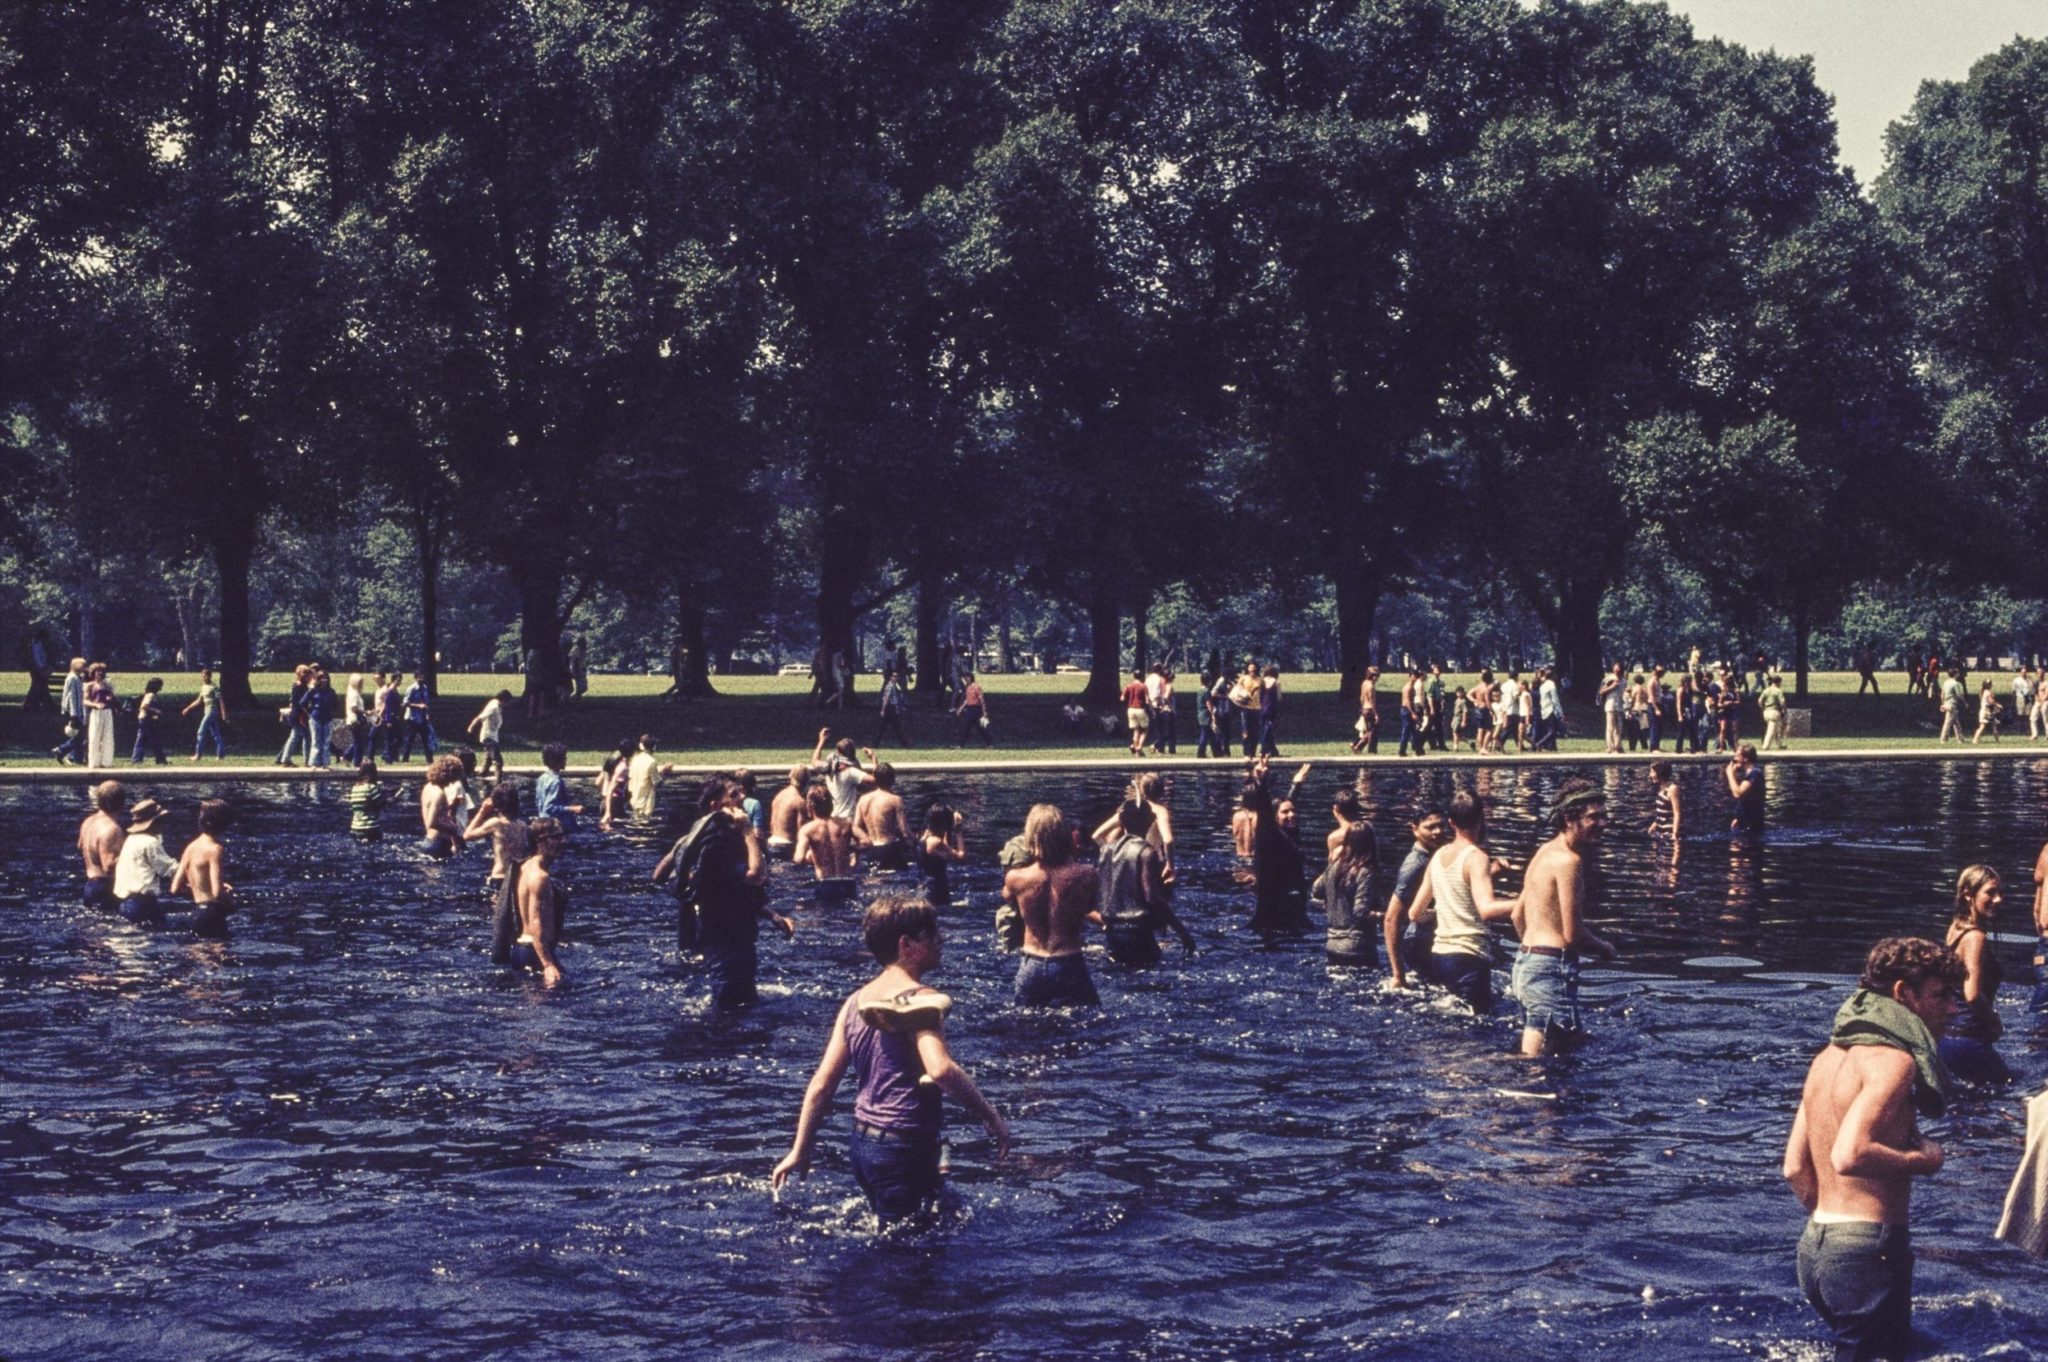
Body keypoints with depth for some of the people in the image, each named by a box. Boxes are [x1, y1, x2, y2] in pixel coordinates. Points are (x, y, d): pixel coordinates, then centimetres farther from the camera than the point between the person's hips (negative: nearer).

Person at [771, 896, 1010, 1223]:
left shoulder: (856, 1001, 9)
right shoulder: (919, 999, -14)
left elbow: (821, 1083, 9)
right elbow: (940, 1069, -30)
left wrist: (800, 1151, 14)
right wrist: (990, 1116, -20)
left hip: (863, 1143, 8)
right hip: (905, 1147, -8)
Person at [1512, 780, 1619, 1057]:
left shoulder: (1544, 852, 16)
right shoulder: (1569, 861, -14)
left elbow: (1518, 916, 24)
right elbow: (1573, 934, -17)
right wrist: (1604, 948, 2)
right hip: (1552, 969, -10)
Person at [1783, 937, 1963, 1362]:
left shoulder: (1831, 1055, 14)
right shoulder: (1894, 1059, -13)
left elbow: (1795, 1168, 14)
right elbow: (1850, 1156, -26)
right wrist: (1921, 1160, -12)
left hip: (1815, 1245, 9)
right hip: (1868, 1249, -9)